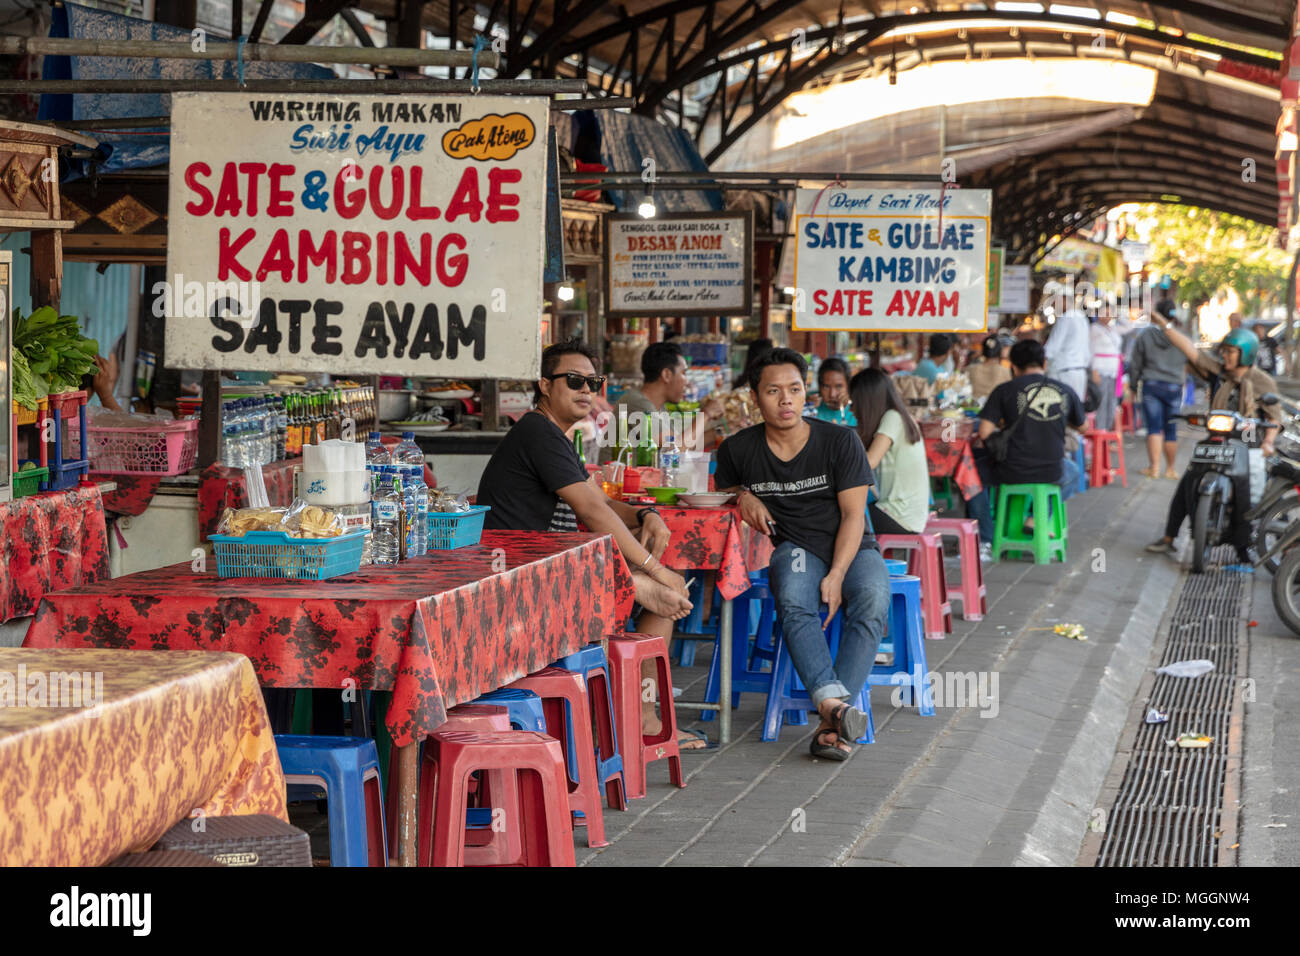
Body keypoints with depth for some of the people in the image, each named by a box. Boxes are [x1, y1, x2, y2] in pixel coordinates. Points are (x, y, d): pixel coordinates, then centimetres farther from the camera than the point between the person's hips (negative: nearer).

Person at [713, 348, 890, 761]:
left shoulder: (840, 441, -4)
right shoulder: (739, 449, 1)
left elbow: (853, 515, -7)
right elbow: (724, 488, 22)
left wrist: (836, 576, -20)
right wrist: (744, 496, -4)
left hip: (851, 548, 0)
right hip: (795, 548, 1)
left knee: (873, 603, -33)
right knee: (794, 602, -36)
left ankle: (831, 725, -40)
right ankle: (832, 701, -52)